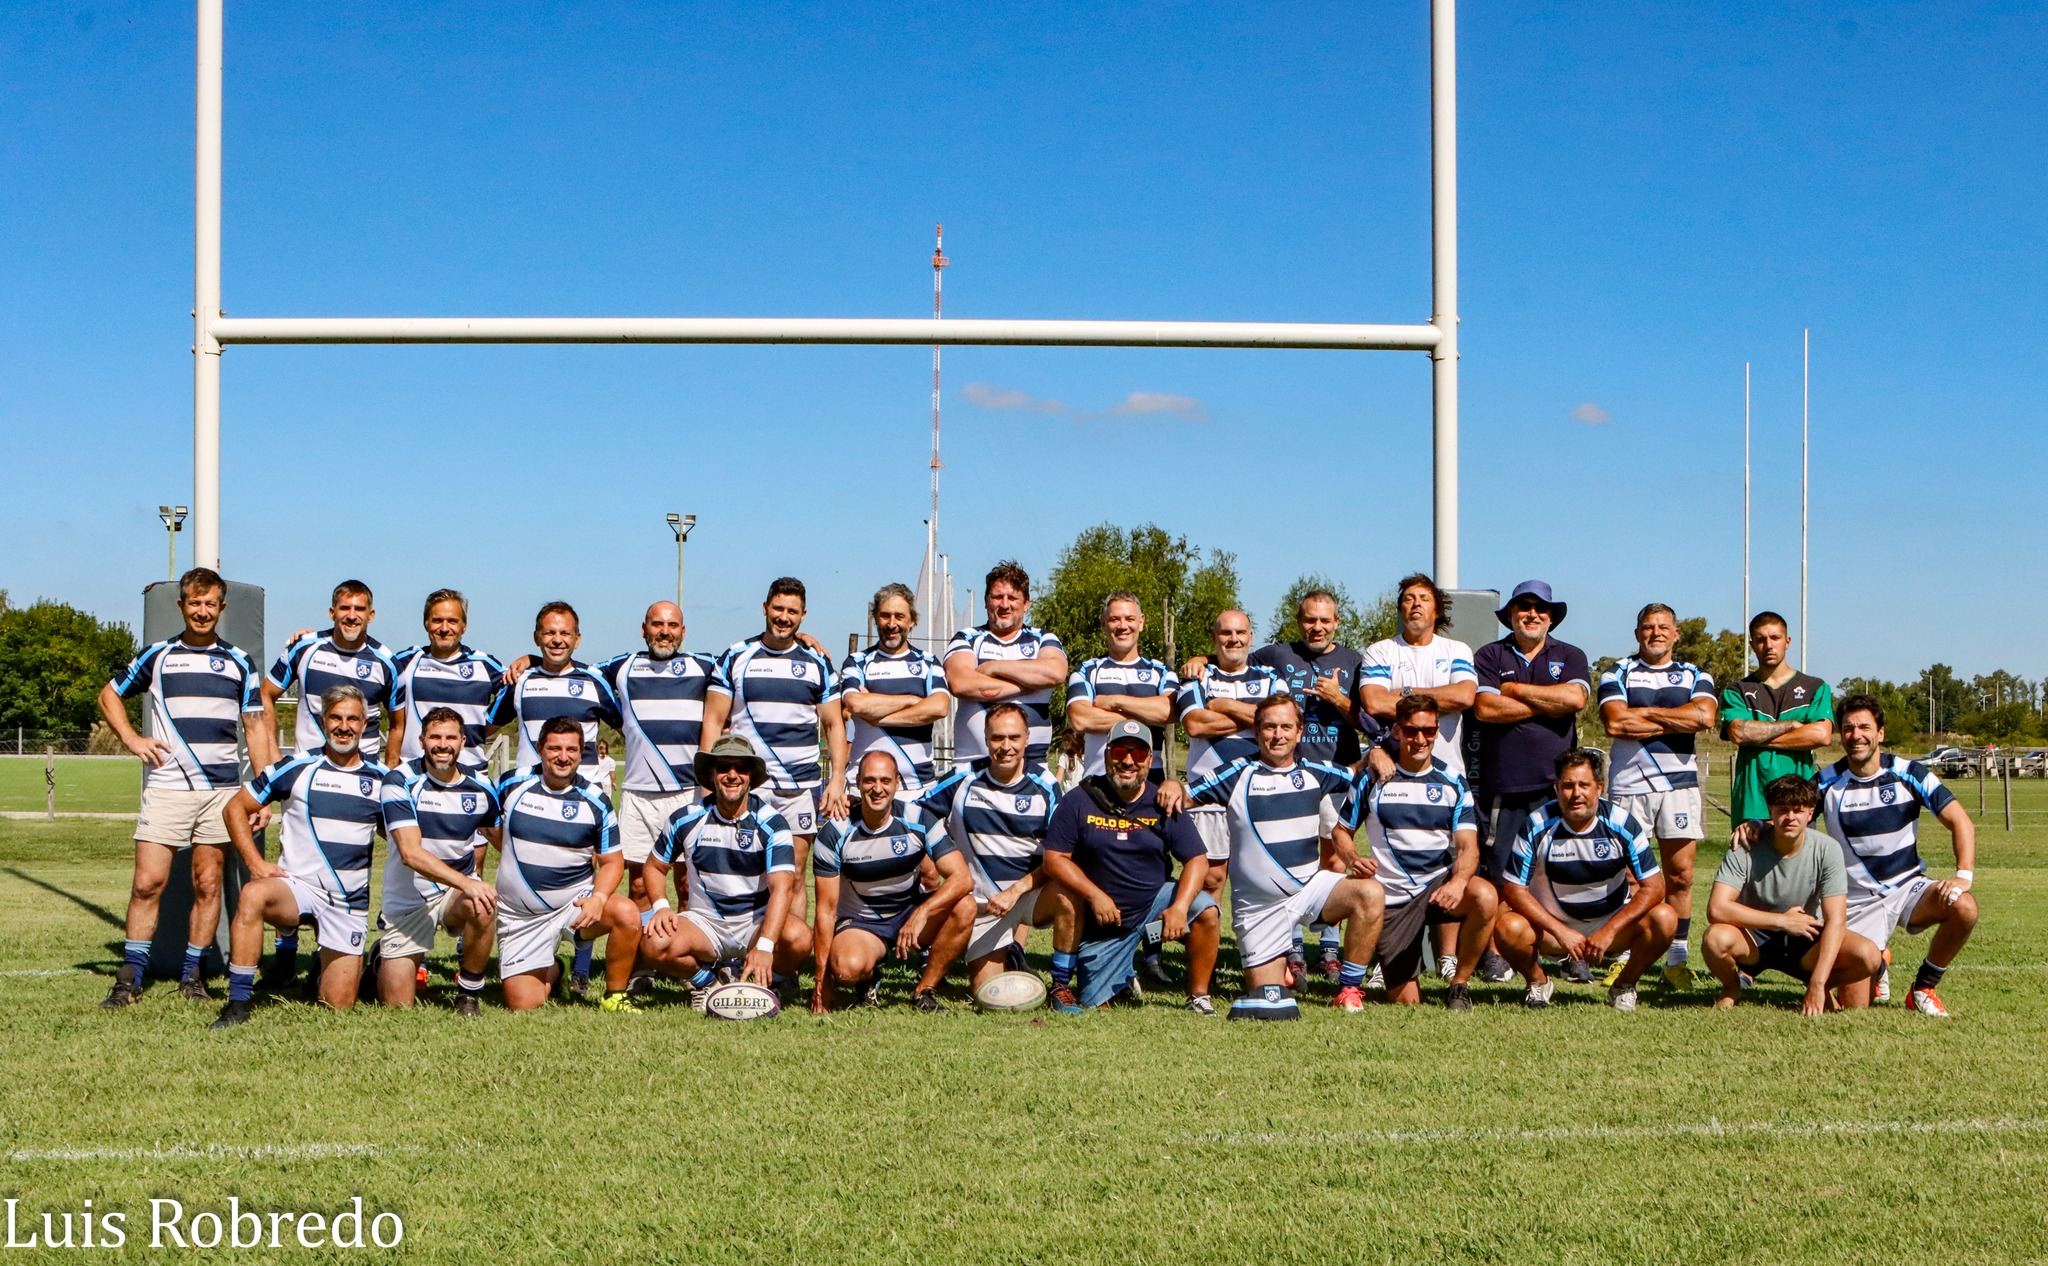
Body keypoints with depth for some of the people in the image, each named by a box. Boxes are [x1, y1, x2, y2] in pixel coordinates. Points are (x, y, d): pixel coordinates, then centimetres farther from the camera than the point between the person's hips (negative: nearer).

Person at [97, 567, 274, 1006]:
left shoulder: (239, 662, 11)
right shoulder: (157, 656, 9)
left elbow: (256, 728, 11)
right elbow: (110, 696, 20)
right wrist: (131, 739, 4)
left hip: (222, 789, 1)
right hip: (166, 786, -1)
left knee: (208, 884, 3)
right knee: (148, 882, -6)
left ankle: (193, 975, 12)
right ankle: (130, 975, 1)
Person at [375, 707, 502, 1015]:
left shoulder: (481, 788, -1)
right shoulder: (404, 780, -13)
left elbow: (502, 840, 16)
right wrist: (464, 882, -27)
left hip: (458, 892, 2)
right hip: (407, 897, -2)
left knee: (484, 907, -35)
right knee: (397, 1005, -3)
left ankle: (469, 991, -12)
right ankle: (381, 958, 32)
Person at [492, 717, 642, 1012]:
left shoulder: (595, 802, -4)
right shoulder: (513, 785, -2)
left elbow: (612, 861, -2)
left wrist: (599, 897, -21)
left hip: (577, 901, -1)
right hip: (521, 918, 1)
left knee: (627, 913, -32)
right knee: (523, 1006, -7)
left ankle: (614, 995, -10)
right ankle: (551, 971, 29)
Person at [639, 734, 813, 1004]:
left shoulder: (771, 824, -12)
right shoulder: (686, 819, -3)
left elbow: (782, 887, -24)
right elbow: (655, 867, 12)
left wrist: (764, 947, -39)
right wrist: (661, 906, -11)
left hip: (757, 921, -2)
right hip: (704, 921, 2)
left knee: (798, 938, -34)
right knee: (654, 944, -29)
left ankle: (769, 982, 2)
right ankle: (706, 980, 4)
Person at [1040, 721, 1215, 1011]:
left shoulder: (1162, 805, -2)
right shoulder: (1080, 801, -6)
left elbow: (1197, 859, -6)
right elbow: (1054, 859, -9)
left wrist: (1180, 907, -23)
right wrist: (1095, 895, -22)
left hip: (1154, 900, 1)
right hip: (1101, 921, -1)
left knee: (1206, 912, -25)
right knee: (1096, 1002, -7)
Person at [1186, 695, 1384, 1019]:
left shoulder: (1318, 776, 6)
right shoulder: (1238, 776, -2)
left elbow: (1337, 832, 18)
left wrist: (1353, 859, -2)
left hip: (1312, 884, 2)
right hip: (1259, 904, -2)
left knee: (1371, 893, -27)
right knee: (1268, 1002, -8)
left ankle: (1349, 989, -13)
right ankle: (1278, 969, 28)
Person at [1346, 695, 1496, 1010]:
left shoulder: (1452, 783, 2)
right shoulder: (1373, 779, 0)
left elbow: (1468, 846, -7)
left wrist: (1459, 880, -29)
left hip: (1440, 884, 1)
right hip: (1393, 898, -1)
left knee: (1485, 898, -34)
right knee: (1405, 1001, -6)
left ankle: (1459, 985, -13)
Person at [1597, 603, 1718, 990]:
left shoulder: (1694, 676, 15)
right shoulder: (1617, 674, 10)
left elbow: (1705, 715, -7)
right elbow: (1615, 722, -9)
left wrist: (1645, 713, -5)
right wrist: (1677, 722, -5)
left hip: (1678, 783, 1)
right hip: (1628, 784, -1)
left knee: (1680, 875, -1)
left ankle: (1677, 960, 5)